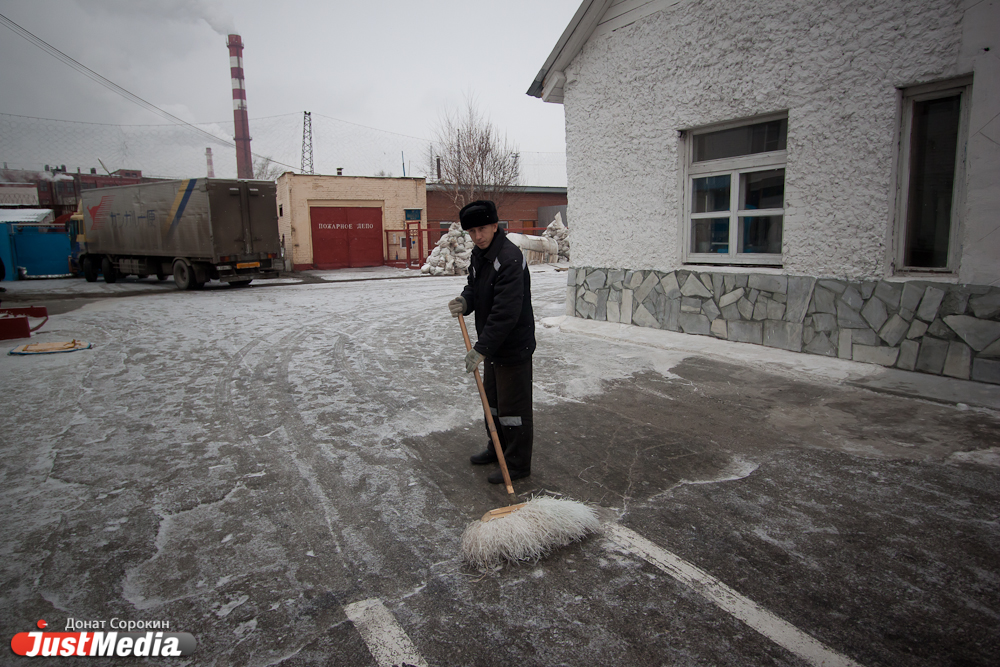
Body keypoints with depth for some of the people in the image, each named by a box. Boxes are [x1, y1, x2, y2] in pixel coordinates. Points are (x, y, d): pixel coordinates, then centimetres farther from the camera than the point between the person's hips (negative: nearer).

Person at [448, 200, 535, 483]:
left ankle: (517, 463, 17)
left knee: (513, 406, 1)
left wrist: (481, 348, -30)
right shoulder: (479, 253, 6)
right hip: (492, 344, 10)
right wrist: (465, 301, -7)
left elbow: (506, 312, -30)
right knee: (492, 399, 22)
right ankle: (498, 449, 40)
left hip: (514, 346, -10)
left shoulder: (510, 258, -25)